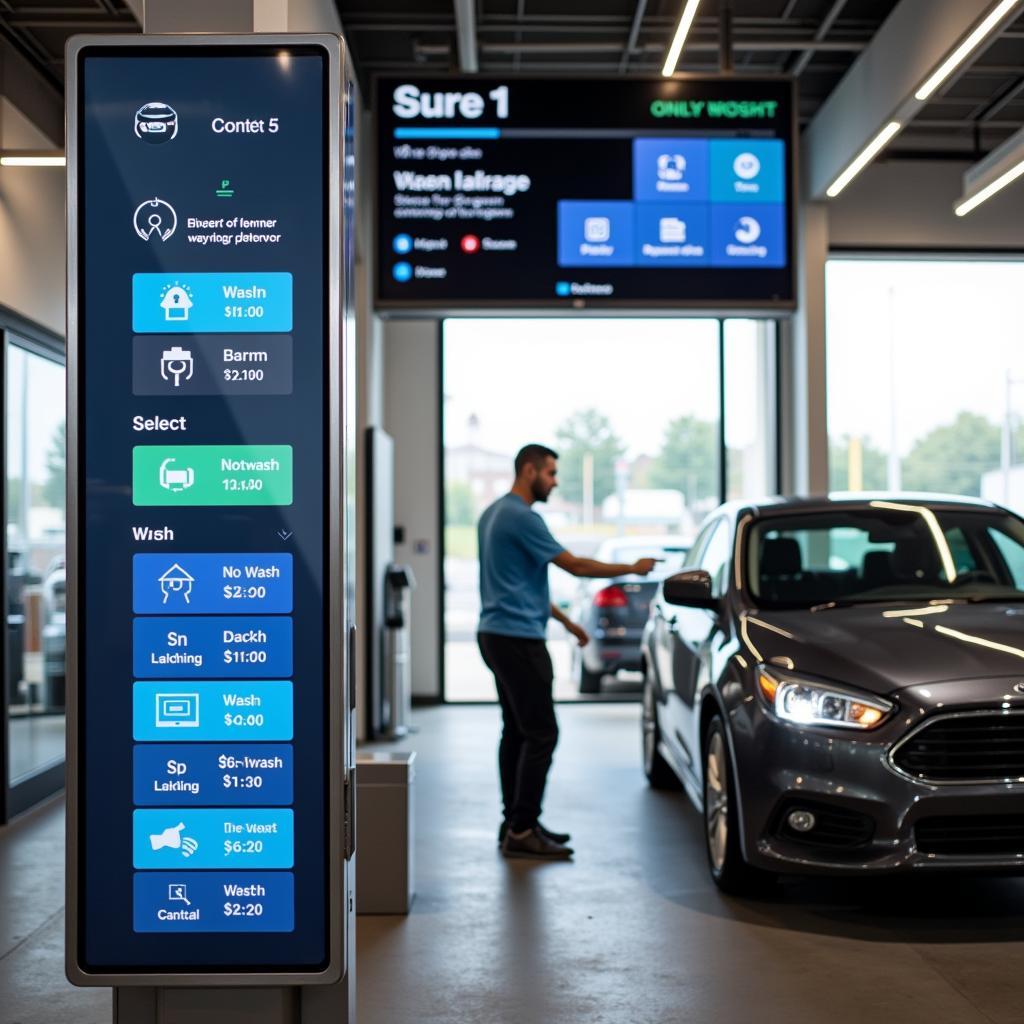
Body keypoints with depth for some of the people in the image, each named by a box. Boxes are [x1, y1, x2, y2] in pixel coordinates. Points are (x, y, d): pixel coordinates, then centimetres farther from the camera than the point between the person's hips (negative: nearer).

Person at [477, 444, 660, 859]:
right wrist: (632, 569, -2)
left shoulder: (495, 513, 17)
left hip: (498, 635, 11)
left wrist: (565, 620, 25)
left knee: (516, 731, 13)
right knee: (540, 733, -9)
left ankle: (516, 823, 18)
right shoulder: (522, 518, -16)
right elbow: (575, 566, -13)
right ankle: (522, 830, -8)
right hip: (518, 637, -11)